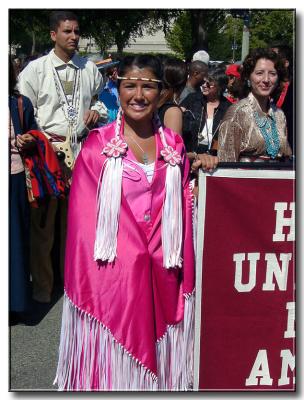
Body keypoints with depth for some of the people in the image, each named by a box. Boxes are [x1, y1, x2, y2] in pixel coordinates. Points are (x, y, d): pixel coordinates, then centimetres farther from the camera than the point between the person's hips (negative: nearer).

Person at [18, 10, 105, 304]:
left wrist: (97, 110, 1)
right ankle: (42, 284, 16)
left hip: (81, 149, 3)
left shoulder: (89, 69, 10)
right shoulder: (36, 69, 0)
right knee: (43, 219, 2)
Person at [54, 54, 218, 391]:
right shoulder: (98, 145, -4)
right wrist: (86, 281, -6)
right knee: (114, 359, 8)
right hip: (113, 271, -3)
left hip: (162, 273, 4)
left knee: (158, 353, 15)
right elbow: (83, 218, -5)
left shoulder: (173, 145, 8)